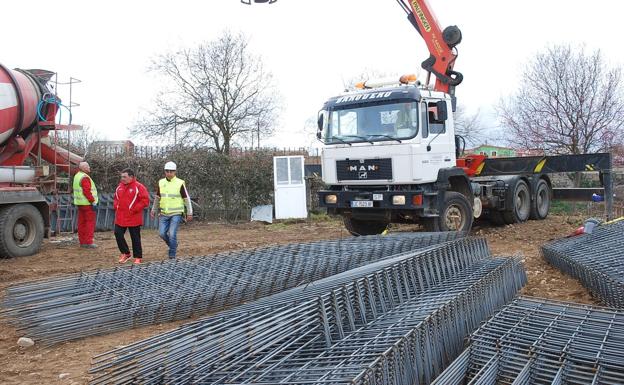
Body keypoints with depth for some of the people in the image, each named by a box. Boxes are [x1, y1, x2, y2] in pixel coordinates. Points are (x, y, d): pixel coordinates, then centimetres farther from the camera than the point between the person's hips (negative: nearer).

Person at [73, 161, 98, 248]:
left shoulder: (77, 176, 15)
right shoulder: (85, 178, -16)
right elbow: (87, 191, -23)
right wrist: (93, 202, -20)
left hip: (79, 203, 10)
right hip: (87, 204, -10)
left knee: (82, 222, 12)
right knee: (90, 222, -5)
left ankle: (82, 242, 17)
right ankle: (89, 242, -5)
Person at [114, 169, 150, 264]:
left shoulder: (139, 187, -9)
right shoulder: (120, 187, 11)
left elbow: (145, 201, -13)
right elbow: (116, 198, 25)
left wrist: (134, 209, -16)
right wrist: (116, 206, 6)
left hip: (133, 219, -6)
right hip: (120, 218, 6)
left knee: (135, 238, 2)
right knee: (118, 234, 3)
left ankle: (138, 257, 15)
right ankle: (125, 253, 22)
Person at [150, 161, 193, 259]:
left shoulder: (180, 183, -7)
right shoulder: (161, 183, 5)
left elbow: (187, 199, -3)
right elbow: (157, 198, 17)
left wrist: (189, 213, -4)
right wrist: (153, 210, 17)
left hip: (176, 214, -4)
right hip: (164, 214, 4)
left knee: (172, 234, -11)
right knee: (162, 233, 0)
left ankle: (172, 254, 5)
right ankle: (173, 245, 27)